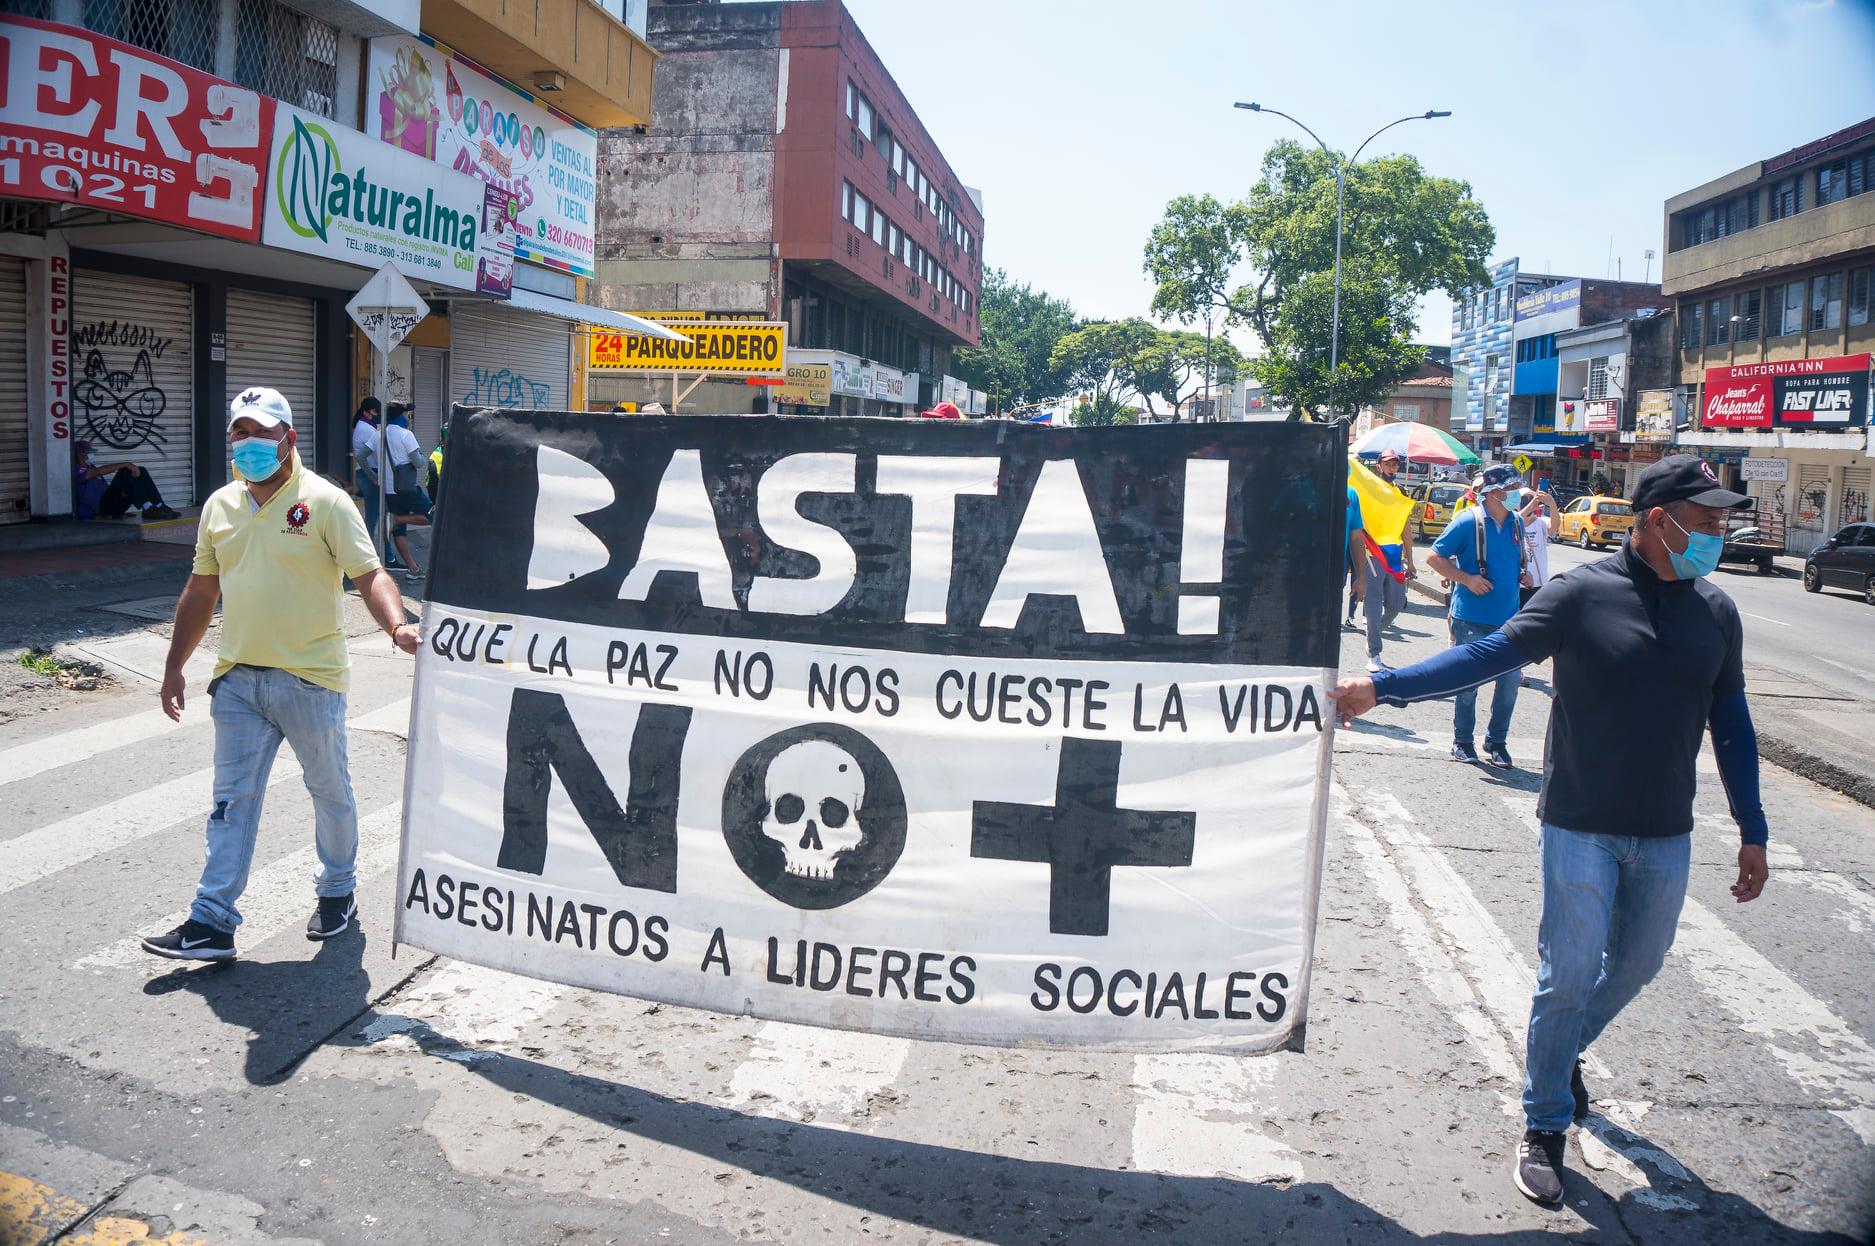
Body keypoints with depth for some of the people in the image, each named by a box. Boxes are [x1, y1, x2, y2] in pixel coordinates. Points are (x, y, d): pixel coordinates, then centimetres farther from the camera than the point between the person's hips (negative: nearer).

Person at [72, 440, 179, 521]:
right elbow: (100, 471, -20)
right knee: (125, 472, -26)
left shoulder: (92, 468, 29)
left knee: (141, 471, -5)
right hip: (101, 508, -9)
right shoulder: (76, 471, -1)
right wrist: (126, 465, -26)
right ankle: (147, 509, -37)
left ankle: (160, 507, -20)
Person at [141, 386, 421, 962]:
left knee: (330, 791, 12)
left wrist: (397, 626, -36)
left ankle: (337, 892, 31)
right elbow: (201, 591, 16)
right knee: (232, 801, 6)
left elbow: (369, 575, -16)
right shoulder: (219, 506, 8)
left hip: (310, 677, -4)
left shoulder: (325, 502, -9)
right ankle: (212, 923, 10)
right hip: (237, 678, 5)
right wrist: (174, 668, 15)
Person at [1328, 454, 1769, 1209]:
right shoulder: (1580, 595, -11)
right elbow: (1488, 655, -16)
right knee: (1569, 975, 0)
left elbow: (1731, 723, 10)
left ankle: (1563, 1050, 45)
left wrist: (1752, 831, 11)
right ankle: (1544, 1126, 16)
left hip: (1665, 834, 5)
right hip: (1582, 825, -5)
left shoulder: (1715, 612, 3)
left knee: (1637, 964, 17)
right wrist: (1382, 687, -26)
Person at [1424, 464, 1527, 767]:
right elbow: (1435, 557, -8)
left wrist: (1520, 577, 11)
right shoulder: (1468, 521, -10)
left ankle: (1496, 742, 20)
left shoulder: (1517, 523, 8)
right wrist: (1467, 579, -16)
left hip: (1508, 618, 5)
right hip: (1472, 618, -5)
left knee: (1511, 681, 5)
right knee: (1468, 682, 5)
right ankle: (1463, 741, 20)